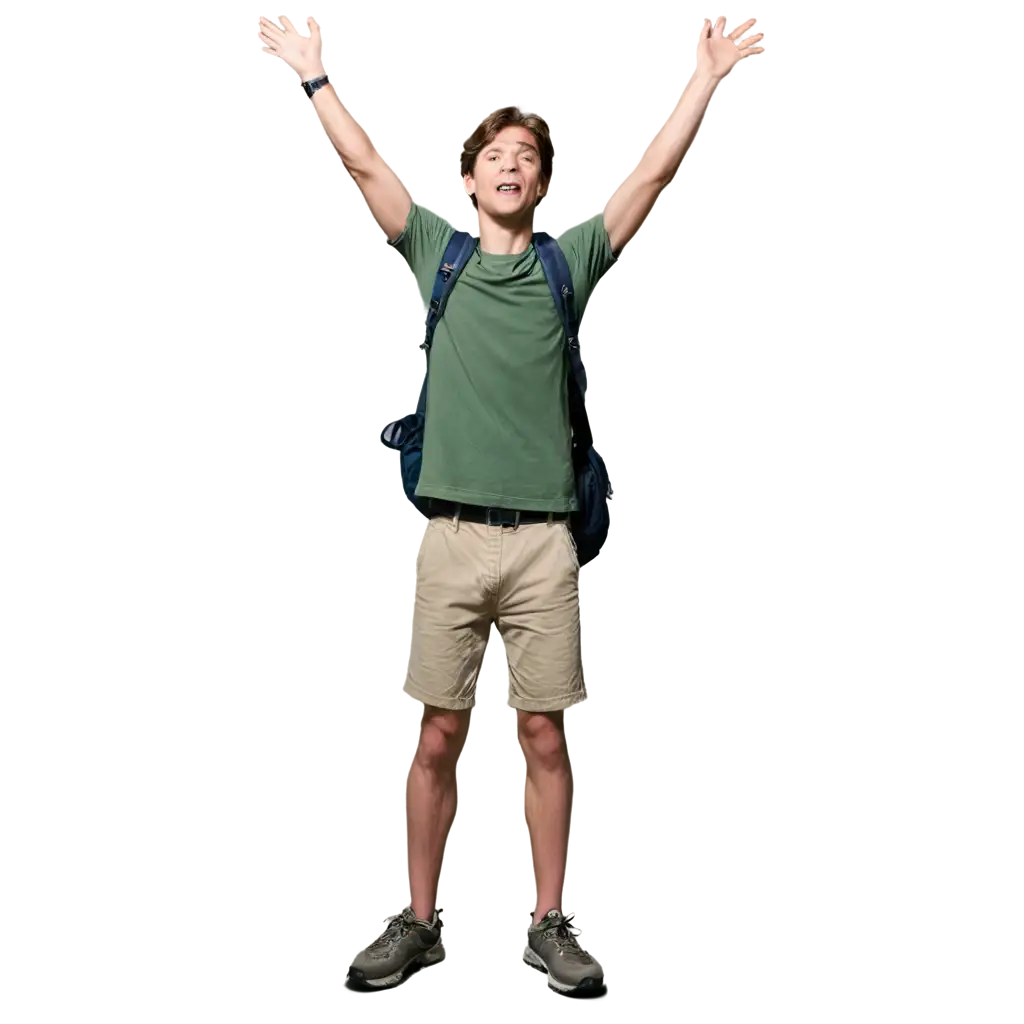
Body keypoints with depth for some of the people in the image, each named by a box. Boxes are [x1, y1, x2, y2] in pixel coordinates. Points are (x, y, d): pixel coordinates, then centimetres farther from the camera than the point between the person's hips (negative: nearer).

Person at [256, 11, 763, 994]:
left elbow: (651, 173, 7)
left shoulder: (569, 255, 10)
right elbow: (363, 162, 8)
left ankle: (549, 924, 15)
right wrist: (312, 73, 7)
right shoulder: (433, 245, 10)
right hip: (449, 535, 0)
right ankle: (417, 922, 16)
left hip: (543, 541, 0)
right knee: (436, 736, 4)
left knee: (544, 737, 5)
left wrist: (704, 77, 5)